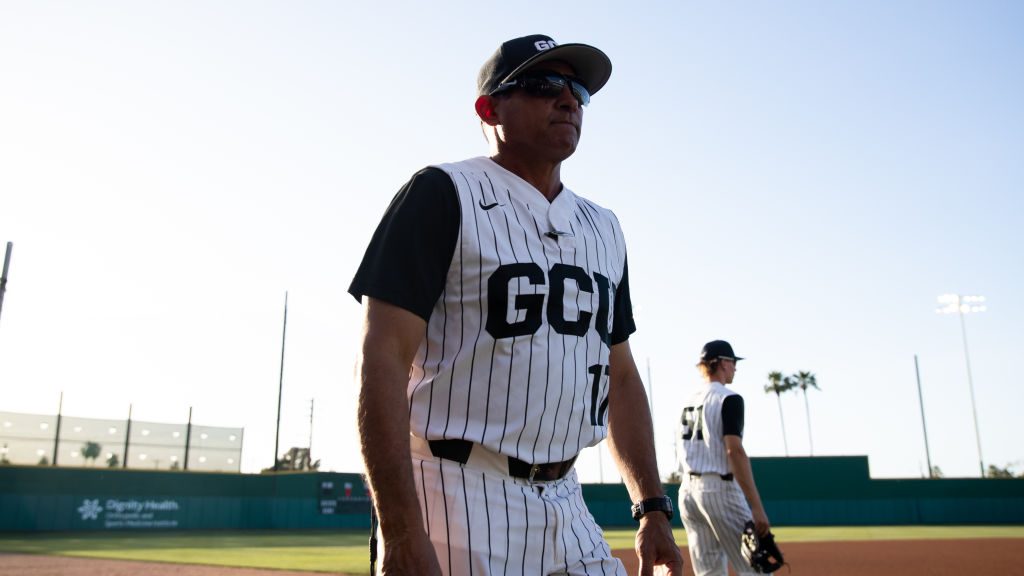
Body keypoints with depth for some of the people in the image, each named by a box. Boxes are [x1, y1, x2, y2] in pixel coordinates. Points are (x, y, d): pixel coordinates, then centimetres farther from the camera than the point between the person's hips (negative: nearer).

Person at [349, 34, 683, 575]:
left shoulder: (602, 227, 13)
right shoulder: (443, 194, -8)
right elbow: (383, 359, -15)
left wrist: (652, 509, 10)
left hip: (568, 506, 7)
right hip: (459, 503, -6)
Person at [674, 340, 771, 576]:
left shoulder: (688, 401, 16)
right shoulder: (728, 398, -8)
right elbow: (735, 451, -18)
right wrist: (757, 507, -19)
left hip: (687, 491, 8)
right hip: (719, 488, -8)